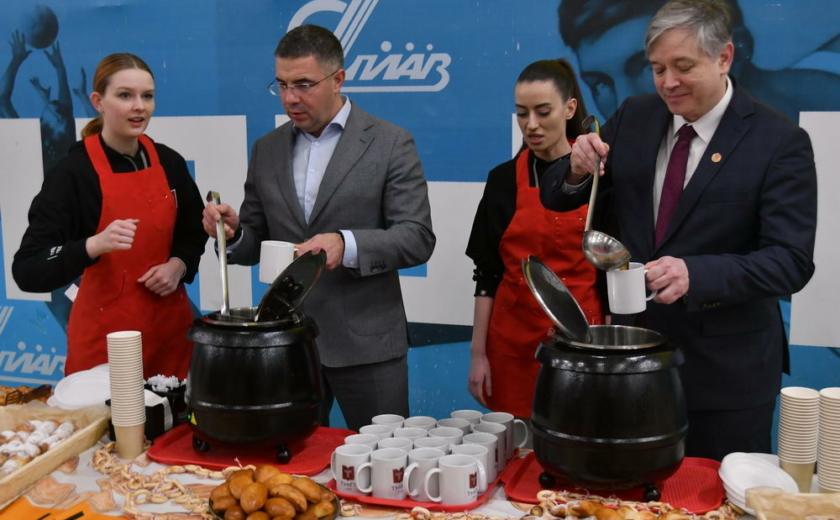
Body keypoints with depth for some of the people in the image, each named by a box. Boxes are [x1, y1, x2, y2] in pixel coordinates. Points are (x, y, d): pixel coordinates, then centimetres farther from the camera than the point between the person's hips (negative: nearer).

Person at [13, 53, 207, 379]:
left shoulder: (169, 163, 2)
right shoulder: (73, 172, -12)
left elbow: (194, 232, 17)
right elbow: (27, 272, -17)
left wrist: (179, 265, -4)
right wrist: (94, 245, -32)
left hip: (171, 323, 5)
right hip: (106, 334, -4)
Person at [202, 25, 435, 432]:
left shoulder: (390, 144, -5)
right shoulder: (267, 150, 9)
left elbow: (417, 238, -10)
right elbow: (256, 242, 13)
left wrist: (346, 244, -26)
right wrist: (233, 233, -9)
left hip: (364, 340, -3)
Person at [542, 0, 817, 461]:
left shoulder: (780, 141, -11)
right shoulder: (634, 118, 2)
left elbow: (792, 262, -18)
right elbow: (556, 199, 7)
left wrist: (695, 273, -34)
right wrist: (577, 170, -16)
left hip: (724, 370, -4)